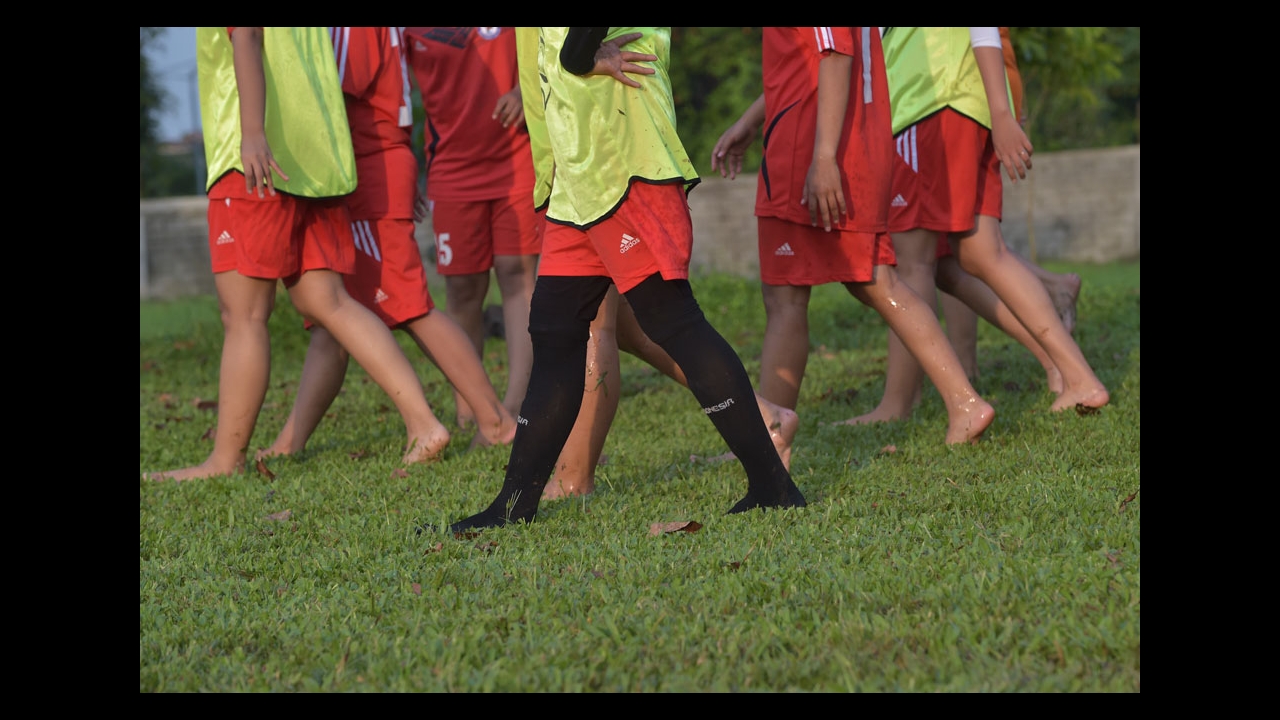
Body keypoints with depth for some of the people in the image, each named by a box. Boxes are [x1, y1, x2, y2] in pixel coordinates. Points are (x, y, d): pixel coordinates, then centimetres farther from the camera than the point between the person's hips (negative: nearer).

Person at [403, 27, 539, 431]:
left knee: (517, 274, -7)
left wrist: (527, 88, -12)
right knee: (462, 287, 2)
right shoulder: (404, 30, -5)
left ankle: (514, 407, -10)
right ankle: (467, 417, 12)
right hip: (452, 168, 0)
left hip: (518, 160, 0)